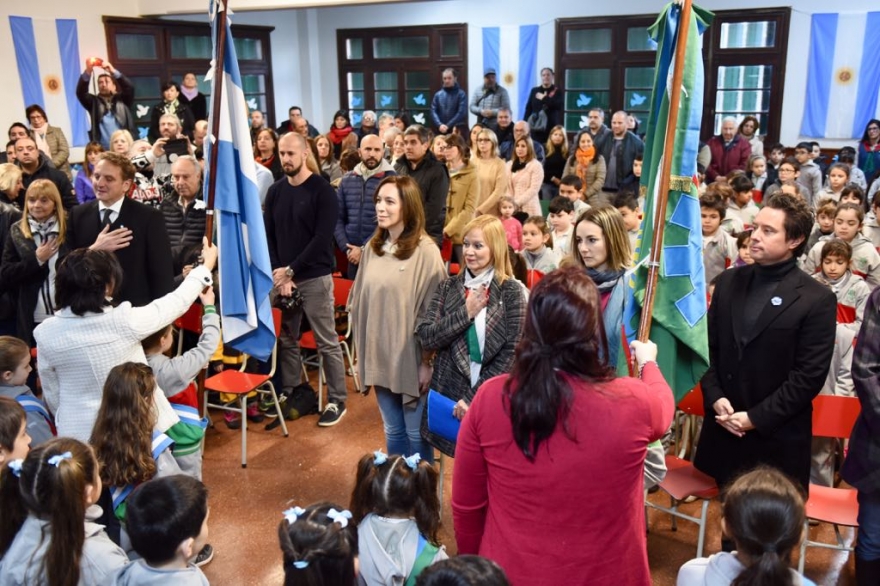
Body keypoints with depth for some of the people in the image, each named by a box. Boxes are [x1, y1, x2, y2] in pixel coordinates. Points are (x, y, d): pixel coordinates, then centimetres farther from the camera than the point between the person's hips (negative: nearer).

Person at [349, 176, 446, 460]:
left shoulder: (426, 252, -12)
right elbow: (359, 301, 10)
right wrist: (361, 350, 9)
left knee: (416, 434, 8)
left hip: (411, 357, -5)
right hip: (380, 356, 5)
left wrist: (427, 360, -13)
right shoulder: (372, 247, 6)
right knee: (393, 431, 18)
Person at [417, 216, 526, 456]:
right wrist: (466, 313, -14)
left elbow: (512, 352, -10)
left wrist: (473, 397, -13)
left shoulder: (510, 291, -5)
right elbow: (426, 337, -4)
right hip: (448, 392, 3)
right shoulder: (449, 287, 4)